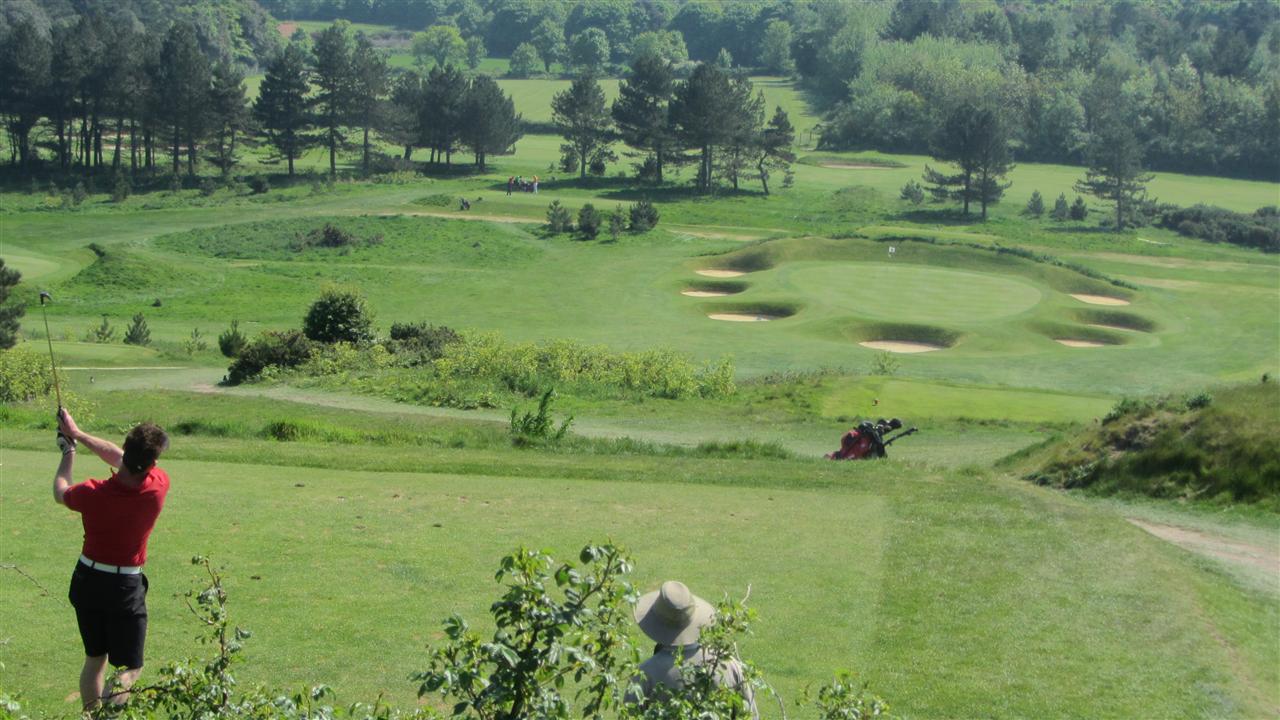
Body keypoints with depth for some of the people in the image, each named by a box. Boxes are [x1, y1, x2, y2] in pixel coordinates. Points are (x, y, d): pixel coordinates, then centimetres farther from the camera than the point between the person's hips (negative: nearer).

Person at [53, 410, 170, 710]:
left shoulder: (94, 494, -21)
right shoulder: (158, 487, -19)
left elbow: (60, 491, 4)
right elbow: (121, 458, -1)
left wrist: (68, 451, 19)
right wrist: (78, 434, 8)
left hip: (88, 580, 2)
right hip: (126, 585, -2)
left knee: (94, 659, 19)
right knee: (128, 669, 7)